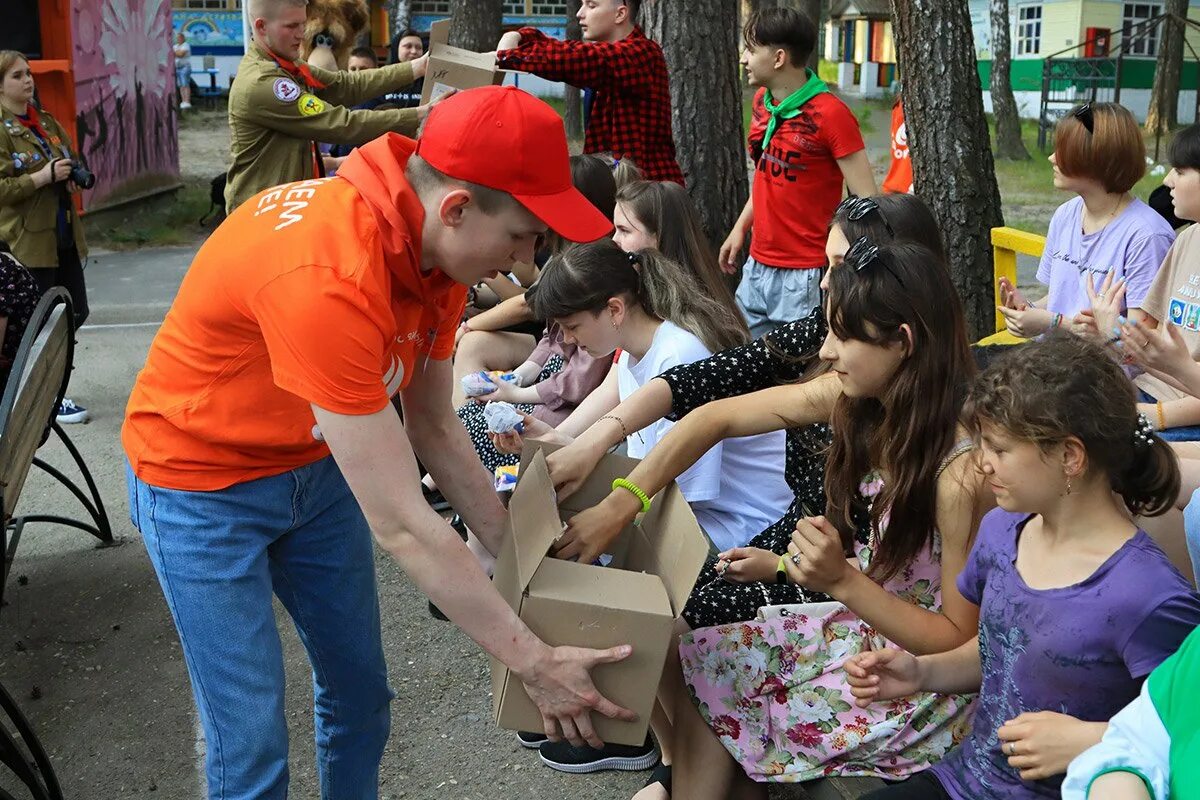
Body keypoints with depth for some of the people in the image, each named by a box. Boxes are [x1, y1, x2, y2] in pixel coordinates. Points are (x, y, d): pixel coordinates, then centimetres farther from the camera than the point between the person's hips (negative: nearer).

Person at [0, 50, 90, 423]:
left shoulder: (47, 122, 13)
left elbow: (72, 161, 27)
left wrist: (73, 175, 5)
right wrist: (43, 177, -21)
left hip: (63, 235, 8)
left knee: (75, 312, 10)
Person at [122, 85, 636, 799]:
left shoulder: (436, 245, -12)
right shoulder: (330, 277, -38)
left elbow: (434, 427, 2)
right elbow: (401, 525, -35)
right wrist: (533, 661, -28)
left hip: (319, 465, 7)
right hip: (205, 485, -7)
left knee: (360, 691, 14)